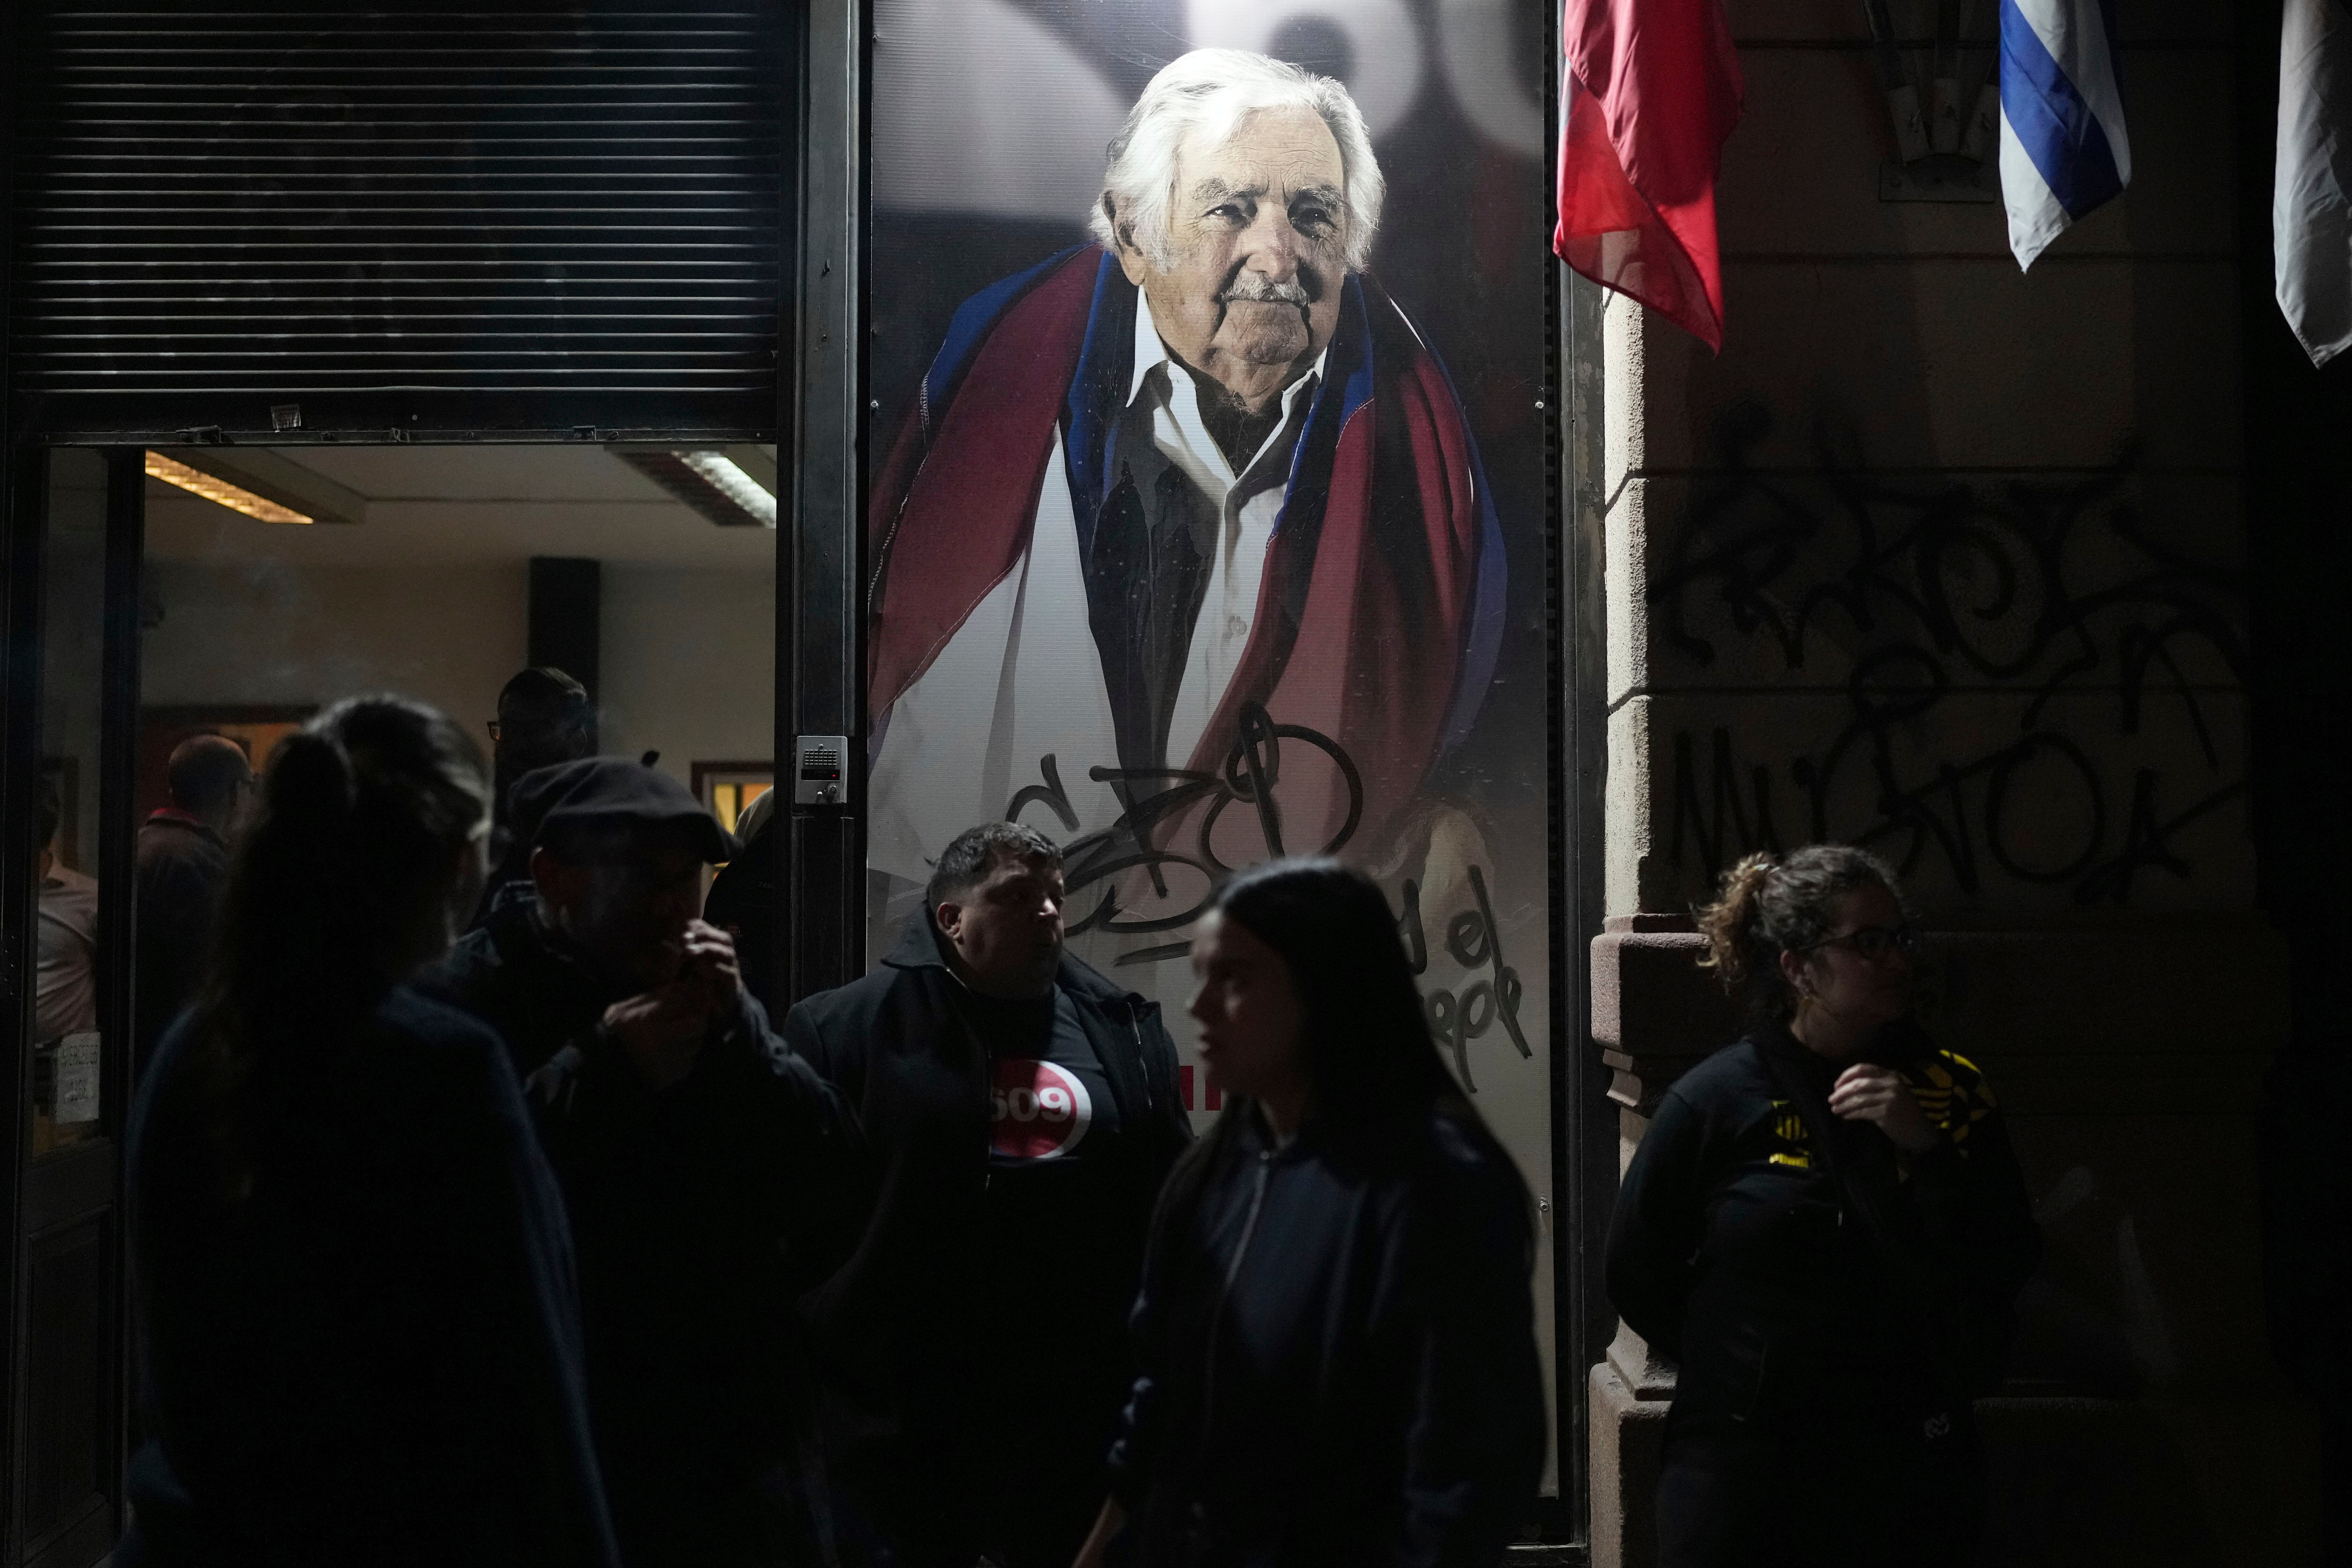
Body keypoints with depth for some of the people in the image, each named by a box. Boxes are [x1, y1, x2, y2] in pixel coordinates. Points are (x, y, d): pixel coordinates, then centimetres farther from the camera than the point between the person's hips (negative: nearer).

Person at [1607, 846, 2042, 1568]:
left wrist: (1928, 1149, -16)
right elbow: (1637, 1273, 1)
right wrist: (1741, 1371, 5)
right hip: (1744, 1462, -2)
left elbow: (2008, 1271, -4)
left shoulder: (1950, 1089, 2)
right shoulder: (1715, 1099, -7)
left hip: (1909, 1468, 2)